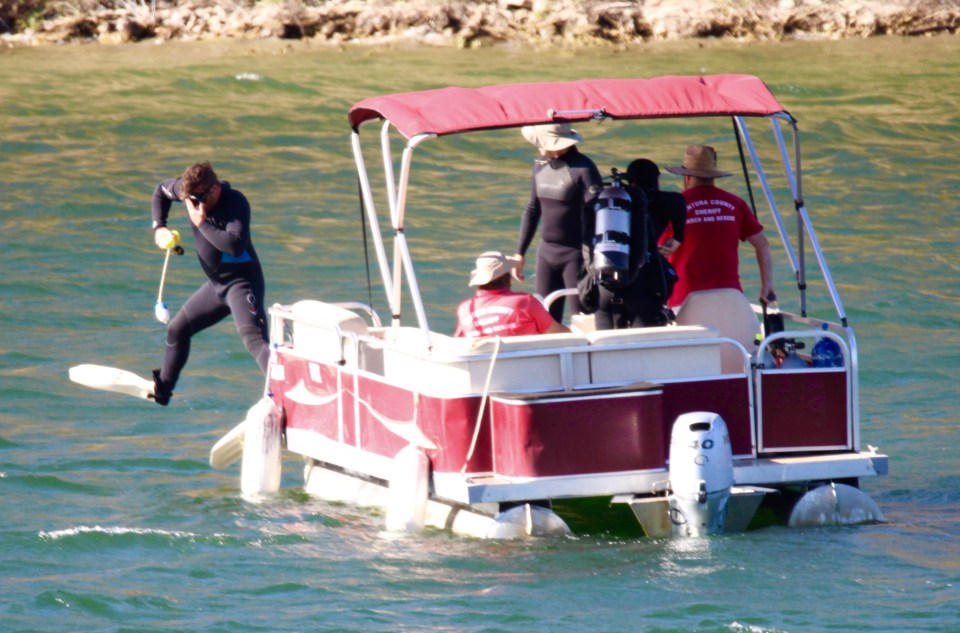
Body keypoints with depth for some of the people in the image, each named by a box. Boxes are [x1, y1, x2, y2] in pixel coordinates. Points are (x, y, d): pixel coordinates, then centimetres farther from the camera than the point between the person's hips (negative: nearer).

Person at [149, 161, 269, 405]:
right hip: (215, 284, 9)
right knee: (177, 330, 22)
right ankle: (162, 388, 43)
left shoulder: (235, 203, -26)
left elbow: (235, 245, -40)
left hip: (242, 282, -9)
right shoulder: (188, 189, -5)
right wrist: (159, 227, 4)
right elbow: (161, 191, 18)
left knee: (253, 339, -30)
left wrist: (202, 222, -30)